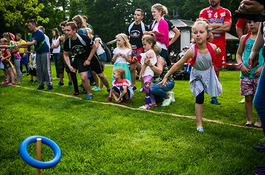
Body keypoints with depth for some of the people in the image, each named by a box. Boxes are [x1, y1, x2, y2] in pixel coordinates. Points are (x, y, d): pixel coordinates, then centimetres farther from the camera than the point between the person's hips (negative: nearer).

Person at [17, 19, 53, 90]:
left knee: (46, 68, -8)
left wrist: (22, 44, -26)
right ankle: (41, 84, 12)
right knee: (39, 69, 7)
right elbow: (28, 44, 4)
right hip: (38, 53, 8)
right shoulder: (31, 34, 9)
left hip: (44, 52, -8)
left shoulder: (39, 33, -17)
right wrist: (19, 46, -12)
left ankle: (49, 84, -3)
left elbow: (33, 42, -26)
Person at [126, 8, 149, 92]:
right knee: (131, 68, 5)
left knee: (140, 68, -8)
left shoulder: (144, 27, -1)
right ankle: (133, 85, 19)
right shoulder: (130, 25, 10)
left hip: (140, 49, -4)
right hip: (131, 49, 4)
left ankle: (143, 86, 4)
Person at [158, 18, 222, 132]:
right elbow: (178, 65, -22)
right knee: (199, 98, -11)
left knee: (216, 92, 17)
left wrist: (217, 51, -12)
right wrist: (166, 77, -20)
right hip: (197, 76, -3)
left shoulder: (212, 47, -23)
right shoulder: (192, 51, -31)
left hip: (209, 73, 3)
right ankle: (199, 124, 1)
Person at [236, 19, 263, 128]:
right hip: (245, 74, 3)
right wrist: (241, 65, -3)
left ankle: (259, 121, 14)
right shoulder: (244, 38, 9)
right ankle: (249, 120, 19)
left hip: (260, 74, -3)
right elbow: (238, 54, 14)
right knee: (248, 98, 8)